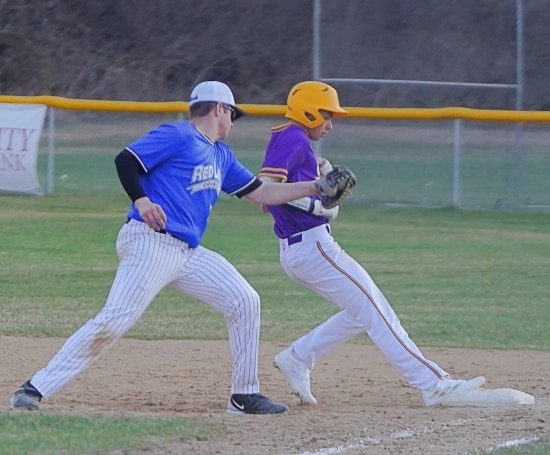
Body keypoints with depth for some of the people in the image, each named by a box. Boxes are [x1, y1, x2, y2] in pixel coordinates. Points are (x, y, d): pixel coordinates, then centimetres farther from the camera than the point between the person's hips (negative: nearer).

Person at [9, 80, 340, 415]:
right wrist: (141, 200, -26)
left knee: (245, 302, 3)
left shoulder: (222, 156, 23)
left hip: (189, 254, 9)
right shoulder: (177, 136, -3)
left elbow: (261, 193, 27)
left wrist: (317, 187, 22)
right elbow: (125, 160, -11)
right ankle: (35, 390, -17)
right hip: (150, 244, -9)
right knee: (114, 321, -18)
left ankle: (245, 395, 11)